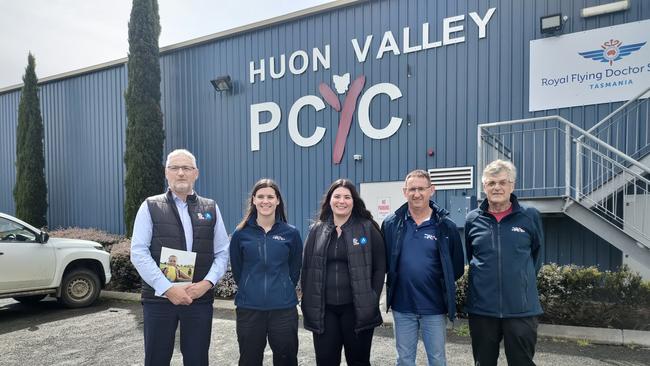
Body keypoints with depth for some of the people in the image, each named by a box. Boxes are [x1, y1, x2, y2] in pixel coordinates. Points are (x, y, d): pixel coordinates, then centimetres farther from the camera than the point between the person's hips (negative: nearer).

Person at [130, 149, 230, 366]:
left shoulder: (211, 209, 8)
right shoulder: (150, 207, 3)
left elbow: (222, 253, 6)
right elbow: (139, 252, -6)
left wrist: (207, 283, -10)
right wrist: (168, 289, -14)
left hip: (200, 299, 2)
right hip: (158, 298, -1)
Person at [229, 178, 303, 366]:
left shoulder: (291, 233, -1)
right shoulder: (241, 234, 0)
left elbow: (295, 269, 9)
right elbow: (237, 269, 10)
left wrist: (283, 290, 10)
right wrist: (250, 290, 11)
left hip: (284, 308, 0)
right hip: (248, 308, 1)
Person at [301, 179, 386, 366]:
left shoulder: (368, 229, -2)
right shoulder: (317, 230, 6)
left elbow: (380, 267, -1)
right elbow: (307, 268, 8)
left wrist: (372, 300, -7)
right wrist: (308, 302, 2)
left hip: (357, 308, -2)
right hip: (323, 309, 2)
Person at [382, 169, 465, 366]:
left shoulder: (446, 227, -6)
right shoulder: (391, 224, -3)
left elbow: (457, 267, 3)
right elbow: (384, 262, 5)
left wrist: (441, 286, 2)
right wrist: (395, 282, 1)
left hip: (434, 308, -1)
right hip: (402, 307, 1)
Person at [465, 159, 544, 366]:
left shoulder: (530, 217, -1)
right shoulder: (473, 219, 1)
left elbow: (537, 254, 13)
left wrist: (523, 279, 12)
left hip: (522, 309, -1)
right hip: (481, 308, 2)